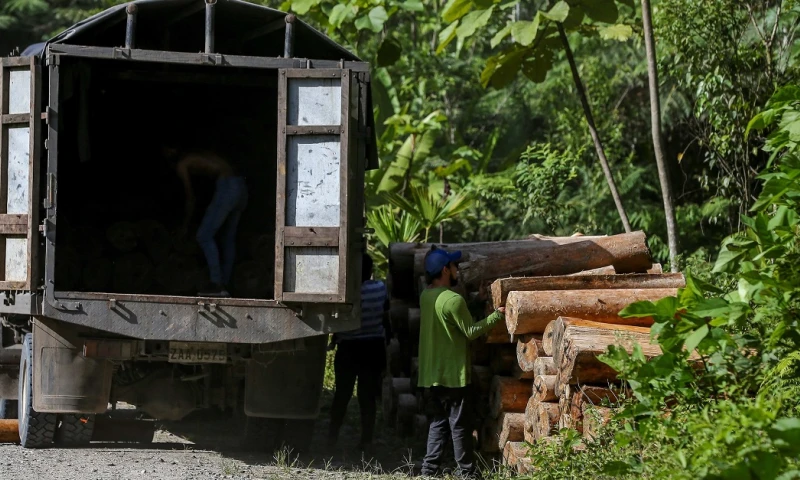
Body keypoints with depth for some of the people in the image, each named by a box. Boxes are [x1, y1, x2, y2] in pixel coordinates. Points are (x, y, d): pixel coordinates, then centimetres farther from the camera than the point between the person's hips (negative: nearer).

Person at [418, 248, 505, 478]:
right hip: (453, 374, -7)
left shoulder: (426, 296, 6)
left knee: (438, 423, 13)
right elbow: (471, 332, -14)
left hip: (431, 374, 7)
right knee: (460, 425, 1)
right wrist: (496, 315, -5)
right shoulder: (453, 300, -20)